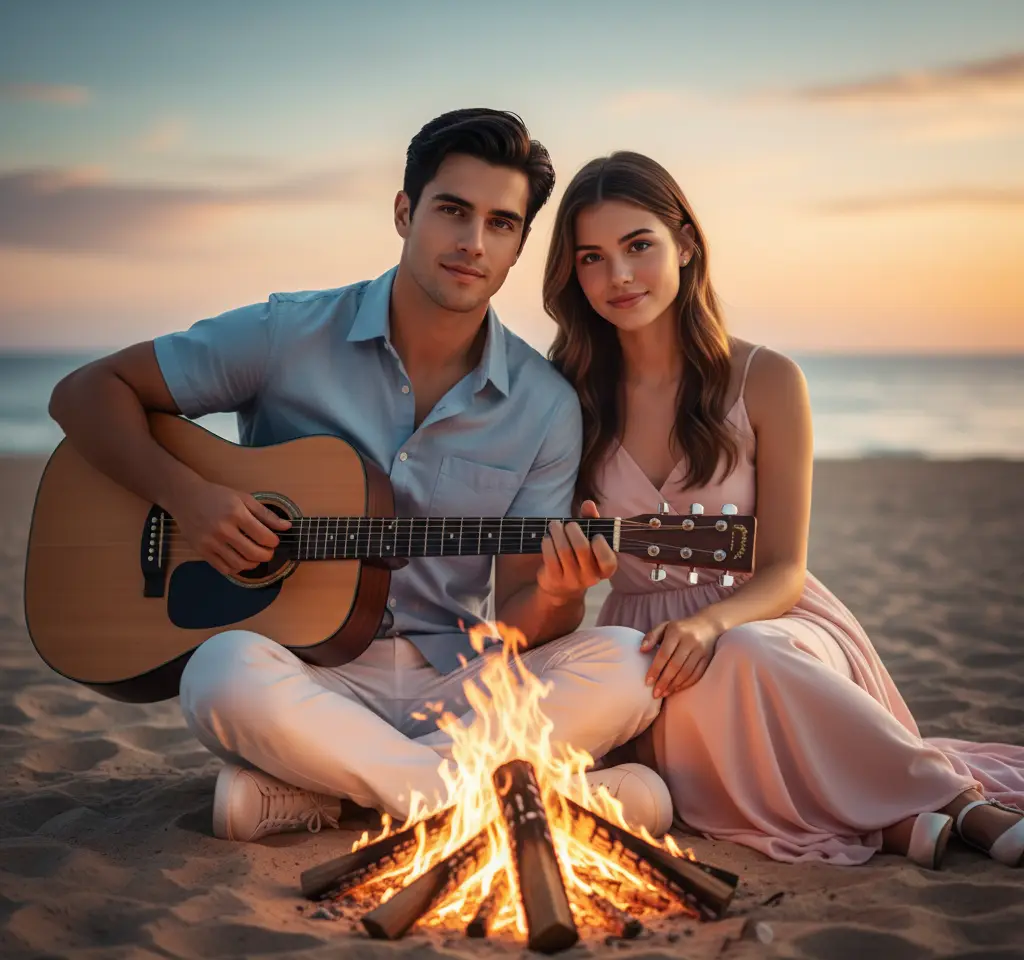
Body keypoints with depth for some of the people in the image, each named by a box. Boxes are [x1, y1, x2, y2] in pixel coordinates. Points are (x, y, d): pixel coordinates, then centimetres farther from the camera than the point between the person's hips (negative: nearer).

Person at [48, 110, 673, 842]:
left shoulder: (546, 406, 1)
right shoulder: (288, 336, -3)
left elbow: (512, 627, 1)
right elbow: (85, 392, 2)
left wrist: (552, 597, -24)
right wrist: (184, 493, -15)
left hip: (458, 686, 2)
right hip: (310, 677, -2)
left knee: (629, 663, -24)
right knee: (226, 673, -36)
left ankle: (306, 794, -22)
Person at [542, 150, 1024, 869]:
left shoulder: (766, 381, -4)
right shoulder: (568, 399, 1)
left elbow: (783, 572, -6)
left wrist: (710, 623, -26)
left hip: (765, 619, -1)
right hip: (643, 647, 1)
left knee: (740, 658, -37)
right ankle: (960, 804, -27)